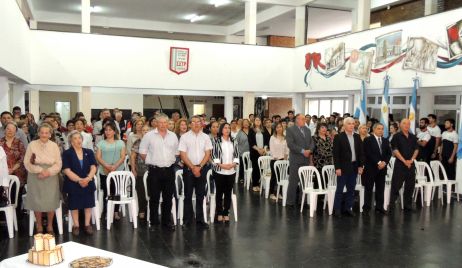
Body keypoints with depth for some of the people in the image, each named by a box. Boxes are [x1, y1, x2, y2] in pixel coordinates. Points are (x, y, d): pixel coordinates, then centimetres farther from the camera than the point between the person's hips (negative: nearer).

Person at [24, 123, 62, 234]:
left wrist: (48, 172, -15)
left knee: (50, 201, -1)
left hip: (51, 178, 1)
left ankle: (50, 226, 16)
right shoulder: (32, 145, 1)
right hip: (35, 177, 0)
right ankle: (39, 226, 17)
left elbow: (58, 164, 1)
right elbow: (27, 163, -3)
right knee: (37, 201, 1)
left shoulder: (54, 146, 5)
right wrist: (40, 170, -15)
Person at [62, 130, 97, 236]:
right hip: (73, 184, -2)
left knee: (88, 204, 5)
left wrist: (88, 178, -19)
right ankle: (76, 225, 18)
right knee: (74, 205, 4)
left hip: (88, 183, 3)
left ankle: (87, 225, 17)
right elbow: (67, 170, -12)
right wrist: (79, 180, -21)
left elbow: (93, 167, -1)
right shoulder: (67, 153, -3)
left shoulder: (89, 152, 6)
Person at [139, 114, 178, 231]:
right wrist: (151, 161, 3)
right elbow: (142, 152, 1)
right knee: (154, 197, 4)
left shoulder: (173, 136, 8)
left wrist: (170, 161, 8)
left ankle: (166, 221, 20)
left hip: (169, 170, 3)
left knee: (168, 197, 9)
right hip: (155, 170, -3)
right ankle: (154, 222, 15)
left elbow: (176, 152, 15)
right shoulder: (149, 135, -2)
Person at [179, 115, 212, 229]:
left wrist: (199, 167, -9)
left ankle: (200, 220, 14)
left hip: (201, 168, 2)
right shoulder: (185, 137, -2)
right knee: (188, 195, 5)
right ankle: (187, 220, 14)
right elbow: (183, 155, -5)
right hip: (188, 168, -2)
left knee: (200, 195, 6)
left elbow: (208, 154, 2)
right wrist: (193, 168, -11)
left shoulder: (205, 137, 5)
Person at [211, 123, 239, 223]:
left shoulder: (233, 142, 10)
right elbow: (213, 154, -6)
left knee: (228, 192, 6)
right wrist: (221, 165, -16)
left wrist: (233, 164, -11)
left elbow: (237, 155, 7)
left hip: (231, 171, 3)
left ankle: (226, 213, 15)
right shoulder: (216, 140, -1)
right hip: (219, 171, -3)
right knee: (219, 192, 3)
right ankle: (219, 213, 14)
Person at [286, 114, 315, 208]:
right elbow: (290, 144, -13)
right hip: (295, 159, -5)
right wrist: (302, 151, -17)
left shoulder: (307, 130, 17)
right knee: (293, 181, -2)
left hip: (306, 159, 5)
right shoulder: (290, 130, -3)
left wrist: (309, 150, -8)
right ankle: (290, 201, 6)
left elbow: (312, 142, 13)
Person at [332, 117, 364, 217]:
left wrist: (360, 166, 4)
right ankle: (337, 209, 8)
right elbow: (336, 154, -9)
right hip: (343, 167, -5)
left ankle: (348, 208, 18)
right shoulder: (339, 137, -6)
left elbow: (361, 152, 11)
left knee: (351, 189, 9)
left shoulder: (357, 137, 10)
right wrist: (337, 168, -14)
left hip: (354, 167, 5)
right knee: (340, 189, 0)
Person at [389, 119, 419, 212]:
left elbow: (416, 149, 11)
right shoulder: (397, 136, -3)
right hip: (400, 164, -5)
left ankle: (408, 206, 18)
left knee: (410, 186, 8)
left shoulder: (413, 137, 12)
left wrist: (411, 160, -5)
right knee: (396, 185, -4)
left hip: (411, 164, 5)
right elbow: (395, 150, -10)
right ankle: (391, 205, 0)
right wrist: (404, 161, -13)